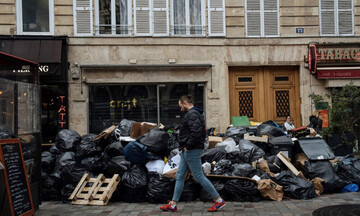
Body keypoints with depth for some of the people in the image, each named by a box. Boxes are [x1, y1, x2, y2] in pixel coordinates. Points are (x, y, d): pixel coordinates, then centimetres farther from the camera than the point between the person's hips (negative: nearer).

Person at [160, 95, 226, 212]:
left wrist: (188, 146, -19)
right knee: (179, 176, 12)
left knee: (199, 176, -5)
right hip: (187, 151, 11)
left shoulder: (191, 114, -15)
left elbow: (196, 132, -29)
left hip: (191, 151, -11)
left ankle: (219, 200, 4)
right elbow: (203, 132, 21)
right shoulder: (195, 114, 17)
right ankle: (173, 204, 17)